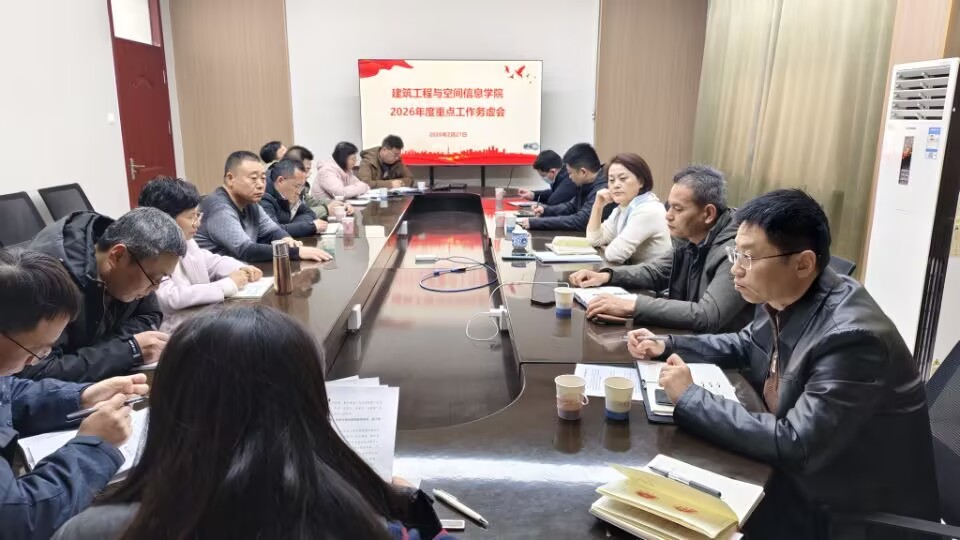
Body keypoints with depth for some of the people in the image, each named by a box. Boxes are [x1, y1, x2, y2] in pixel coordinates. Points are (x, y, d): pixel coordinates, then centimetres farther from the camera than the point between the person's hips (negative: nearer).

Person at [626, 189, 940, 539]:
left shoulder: (852, 337, -30)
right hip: (801, 472, 7)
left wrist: (689, 398, -26)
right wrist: (667, 346, 1)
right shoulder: (782, 299, -7)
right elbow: (746, 345, 14)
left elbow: (794, 446, -31)